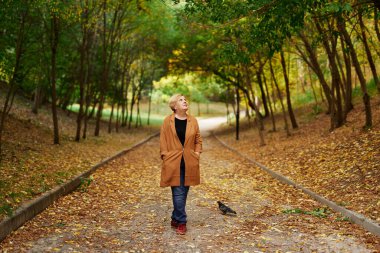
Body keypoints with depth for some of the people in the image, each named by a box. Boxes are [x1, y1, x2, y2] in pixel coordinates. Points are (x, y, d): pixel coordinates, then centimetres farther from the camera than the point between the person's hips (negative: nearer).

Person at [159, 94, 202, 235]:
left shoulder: (193, 121, 7)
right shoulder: (168, 121, -1)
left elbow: (198, 139, 15)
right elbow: (163, 140, 0)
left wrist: (197, 152, 3)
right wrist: (165, 156, -6)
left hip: (189, 163, 4)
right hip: (173, 162, -4)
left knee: (183, 192, 10)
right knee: (178, 193, -7)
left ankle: (175, 219, 25)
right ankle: (181, 222, 1)